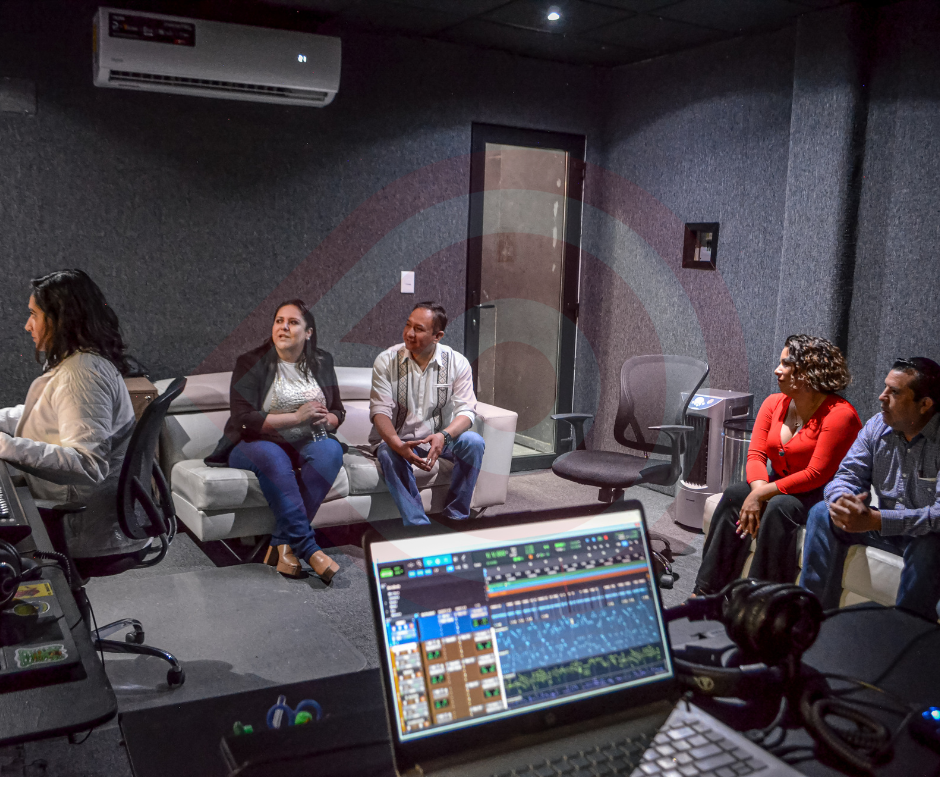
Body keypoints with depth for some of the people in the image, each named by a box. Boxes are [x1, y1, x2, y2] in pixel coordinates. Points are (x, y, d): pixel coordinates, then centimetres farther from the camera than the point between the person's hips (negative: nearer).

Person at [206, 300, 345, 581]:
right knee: (273, 458, -38)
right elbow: (243, 419, -13)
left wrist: (327, 419, -9)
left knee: (330, 450, -31)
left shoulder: (322, 361, 10)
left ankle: (283, 543, -30)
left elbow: (338, 411, 17)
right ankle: (308, 548, -39)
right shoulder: (251, 363, -3)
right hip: (256, 443, -3)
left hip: (306, 443, 3)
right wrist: (296, 416, -18)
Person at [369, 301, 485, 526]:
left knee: (474, 442, -27)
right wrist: (398, 445, -35)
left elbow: (466, 410, -12)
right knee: (389, 455, -35)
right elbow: (380, 411, -15)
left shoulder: (457, 363, -6)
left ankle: (455, 516, -15)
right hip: (397, 439, -1)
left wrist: (443, 436, -35)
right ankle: (419, 525, -31)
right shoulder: (386, 361, -9)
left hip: (438, 438, 2)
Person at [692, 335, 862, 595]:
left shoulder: (839, 414, -19)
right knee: (734, 495, -18)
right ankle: (706, 592, -17)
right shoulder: (774, 403, 4)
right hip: (780, 486, 7)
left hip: (822, 495, -7)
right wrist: (758, 489, -22)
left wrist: (762, 494, -24)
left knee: (779, 506, -34)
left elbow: (816, 475, -22)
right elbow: (756, 454, -2)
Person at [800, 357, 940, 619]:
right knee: (822, 514, -14)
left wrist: (876, 520, -38)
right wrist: (841, 502, -26)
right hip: (885, 524, 5)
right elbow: (848, 475, -1)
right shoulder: (878, 426, -3)